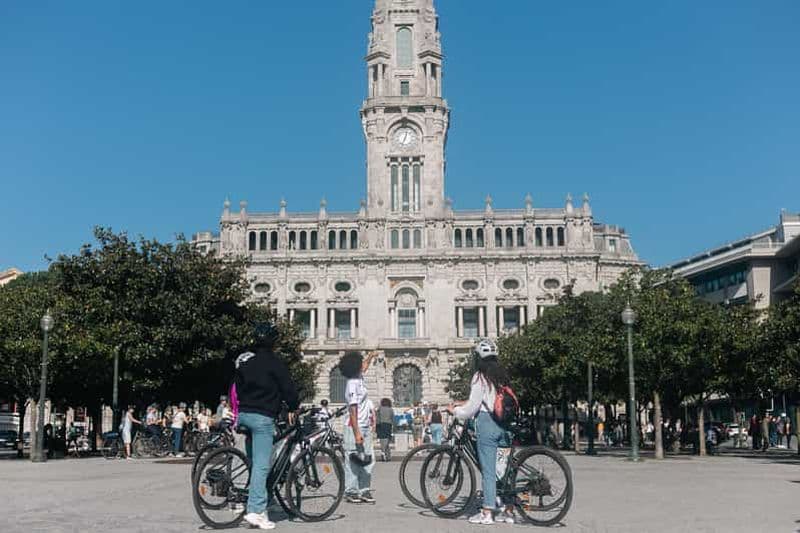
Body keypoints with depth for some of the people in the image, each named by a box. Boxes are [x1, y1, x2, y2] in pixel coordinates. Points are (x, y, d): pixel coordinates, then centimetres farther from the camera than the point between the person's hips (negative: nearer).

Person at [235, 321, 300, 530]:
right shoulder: (273, 361, -8)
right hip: (262, 417, -8)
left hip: (243, 414, 8)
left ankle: (254, 506, 19)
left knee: (254, 462, 15)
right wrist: (294, 407, 9)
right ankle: (256, 511, -15)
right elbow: (287, 387, -7)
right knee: (262, 465, -10)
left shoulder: (243, 360, 15)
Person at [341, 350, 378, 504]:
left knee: (367, 460, 8)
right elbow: (353, 410, -22)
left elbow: (364, 368, 37)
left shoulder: (359, 379, 9)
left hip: (364, 426, 9)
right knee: (353, 460, -2)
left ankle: (365, 491, 12)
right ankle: (350, 492, 5)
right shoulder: (352, 384, -17)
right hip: (354, 427, -9)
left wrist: (370, 357, 34)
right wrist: (357, 433, -24)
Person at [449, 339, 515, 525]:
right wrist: (463, 404, 26)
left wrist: (455, 410, 7)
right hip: (505, 423, 7)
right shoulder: (502, 375, 12)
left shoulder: (480, 377, -9)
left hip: (487, 422, -7)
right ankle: (509, 511, 14)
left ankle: (487, 513, 0)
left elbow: (473, 406, -10)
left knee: (488, 470, -3)